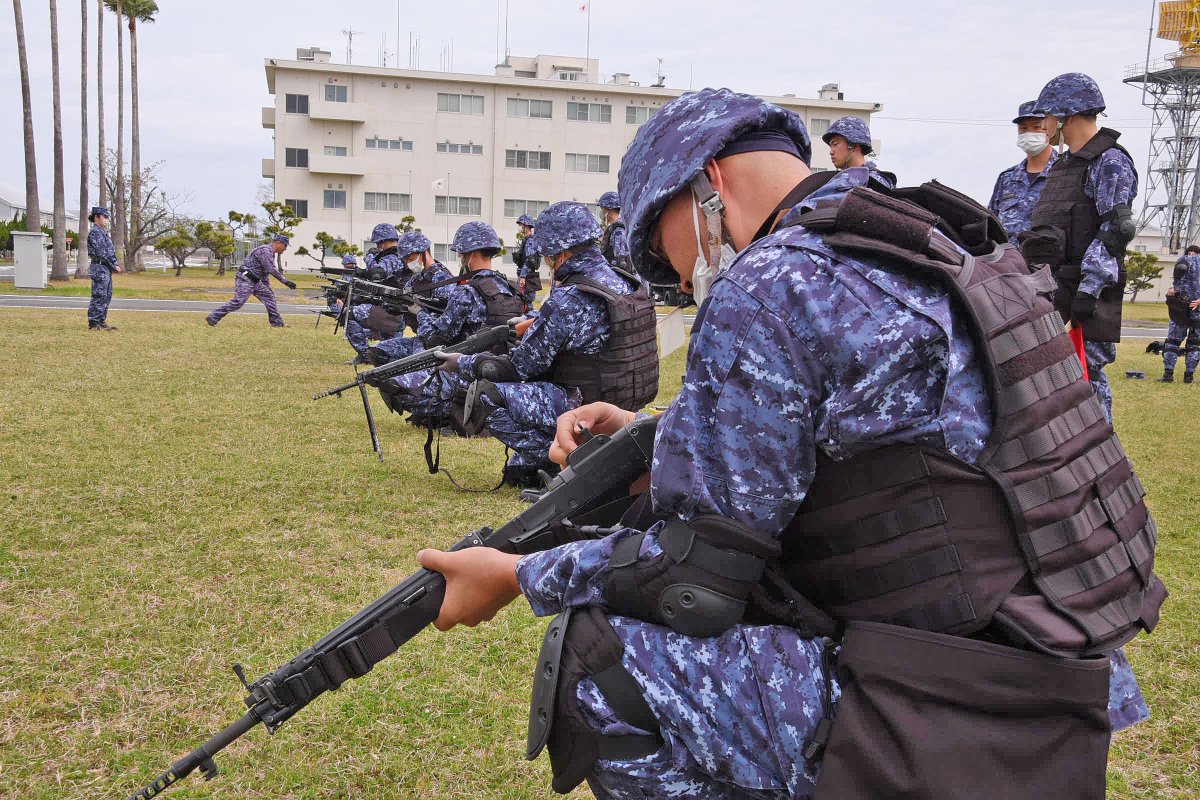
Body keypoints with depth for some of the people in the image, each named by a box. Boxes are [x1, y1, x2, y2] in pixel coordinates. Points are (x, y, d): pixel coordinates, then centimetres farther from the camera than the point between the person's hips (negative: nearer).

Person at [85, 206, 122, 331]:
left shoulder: (103, 232, 19)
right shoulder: (94, 232, -12)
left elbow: (110, 251, 20)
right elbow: (101, 253, -18)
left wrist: (115, 265, 7)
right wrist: (114, 266, -14)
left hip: (106, 269, 10)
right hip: (99, 268, -10)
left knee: (107, 297, 12)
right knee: (99, 297, -8)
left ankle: (101, 322, 18)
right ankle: (93, 323, -4)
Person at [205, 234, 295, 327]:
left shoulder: (270, 253, 16)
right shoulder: (265, 250, -16)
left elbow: (266, 271, 25)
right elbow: (271, 269, -26)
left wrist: (267, 287, 26)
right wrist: (285, 281, -26)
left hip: (255, 281, 10)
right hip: (245, 279, -10)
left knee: (269, 296, 8)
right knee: (238, 301, -16)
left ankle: (276, 322, 12)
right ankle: (212, 318, -12)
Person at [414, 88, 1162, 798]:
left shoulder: (766, 288, -16)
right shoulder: (925, 256, 12)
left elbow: (696, 571, -14)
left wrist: (519, 577, -1)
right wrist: (651, 439, 15)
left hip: (939, 737, -10)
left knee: (593, 663, -8)